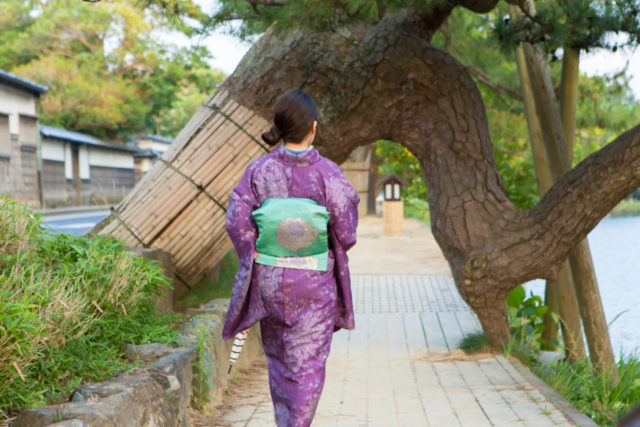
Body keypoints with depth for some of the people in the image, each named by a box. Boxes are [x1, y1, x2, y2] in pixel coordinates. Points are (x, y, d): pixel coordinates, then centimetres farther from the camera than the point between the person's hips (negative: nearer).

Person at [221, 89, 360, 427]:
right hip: (315, 285, -3)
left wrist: (256, 261, 5)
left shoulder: (258, 171, -7)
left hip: (269, 281, 3)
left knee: (278, 359, 22)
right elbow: (346, 234, -9)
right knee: (308, 366, 5)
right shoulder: (327, 174, -12)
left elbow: (237, 223, -9)